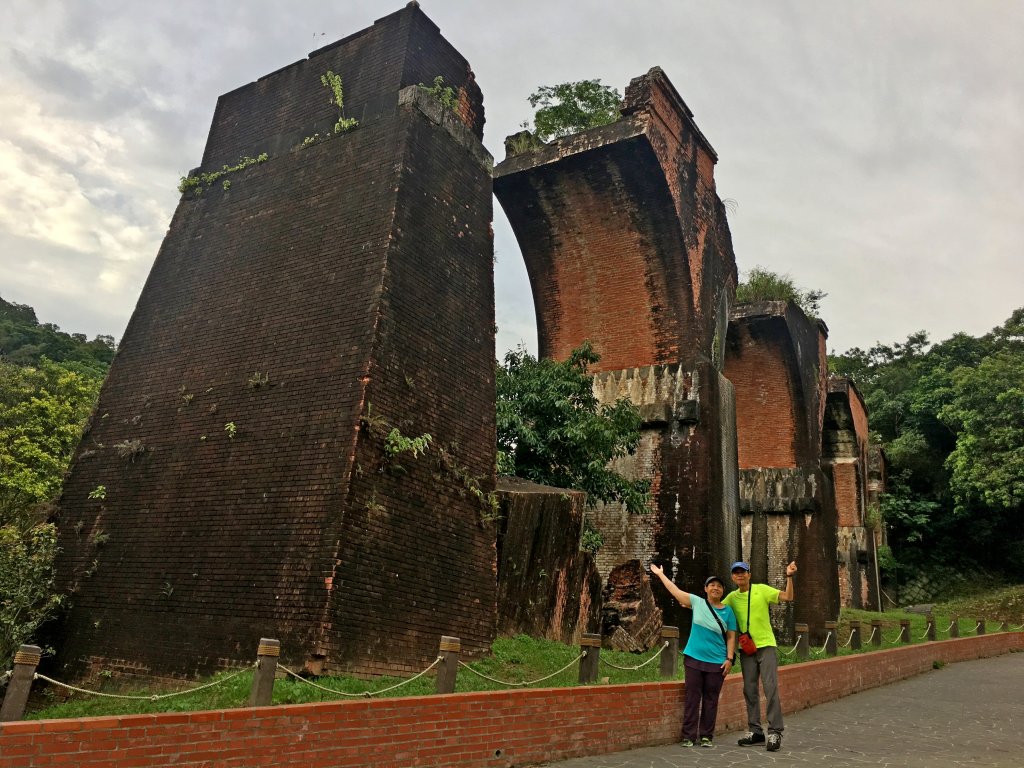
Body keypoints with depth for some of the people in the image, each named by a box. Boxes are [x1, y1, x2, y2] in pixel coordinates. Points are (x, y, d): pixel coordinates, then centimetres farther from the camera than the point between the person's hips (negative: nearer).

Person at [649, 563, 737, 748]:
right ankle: (688, 736, 10)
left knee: (711, 699, 7)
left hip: (717, 662, 0)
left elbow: (731, 637, 4)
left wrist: (729, 658, -4)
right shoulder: (697, 602, 1)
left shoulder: (728, 612, 2)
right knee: (692, 697, 3)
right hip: (694, 658, 0)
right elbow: (675, 590, 4)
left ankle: (706, 736, 18)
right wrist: (660, 574, 7)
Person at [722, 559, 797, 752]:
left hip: (766, 645, -4)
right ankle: (755, 731, 17)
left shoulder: (761, 589, -3)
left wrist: (789, 577, -20)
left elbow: (787, 597, -9)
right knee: (749, 690, 7)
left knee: (770, 687, -9)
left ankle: (775, 732, -1)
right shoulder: (732, 597, 7)